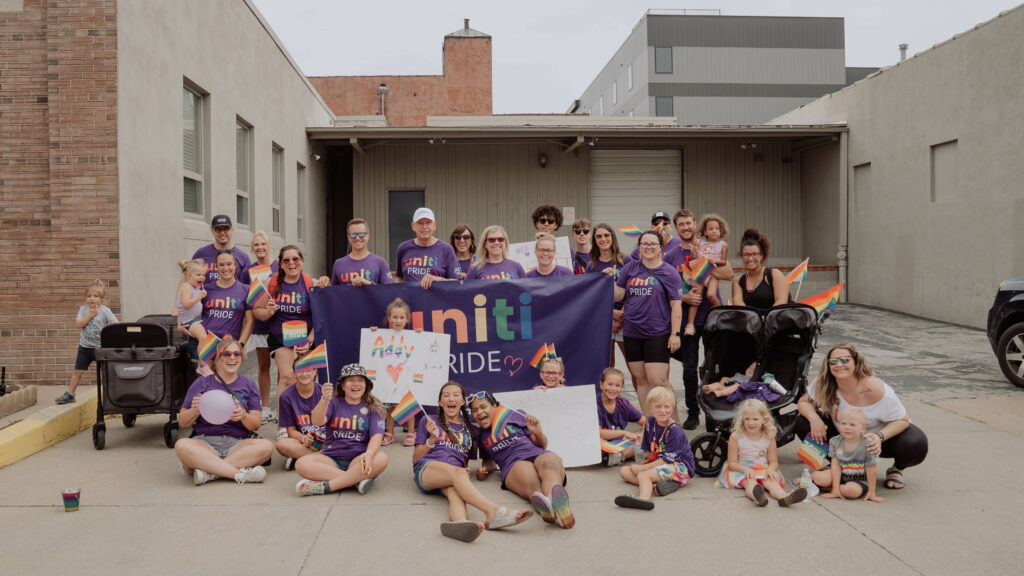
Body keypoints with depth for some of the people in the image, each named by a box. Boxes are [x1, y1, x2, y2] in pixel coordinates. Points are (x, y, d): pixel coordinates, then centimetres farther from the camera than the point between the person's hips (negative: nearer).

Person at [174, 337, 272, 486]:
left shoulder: (249, 385, 14)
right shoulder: (202, 383, 11)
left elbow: (256, 425, 7)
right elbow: (182, 422, 8)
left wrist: (243, 416, -15)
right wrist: (195, 410, -14)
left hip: (237, 443, 1)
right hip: (205, 442, -1)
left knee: (266, 446, -29)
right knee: (181, 445, -34)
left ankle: (206, 470, -29)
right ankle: (240, 472, -34)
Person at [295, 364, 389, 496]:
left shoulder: (372, 408, 10)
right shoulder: (334, 403, 10)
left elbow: (376, 436, -5)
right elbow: (317, 422, -9)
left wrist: (369, 454, -27)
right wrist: (324, 401, -30)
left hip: (357, 459, 0)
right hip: (331, 459, 0)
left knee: (382, 459, -32)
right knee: (301, 464, -28)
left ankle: (324, 486, -30)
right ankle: (357, 480, -29)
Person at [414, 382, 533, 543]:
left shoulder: (468, 429, 30)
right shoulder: (429, 422, 22)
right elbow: (416, 458, 18)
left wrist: (466, 470, 6)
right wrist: (432, 439, 1)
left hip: (457, 473, 2)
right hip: (426, 469, -2)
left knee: (455, 492, -37)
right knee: (457, 472, -37)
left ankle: (459, 523, -73)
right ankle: (494, 511, -62)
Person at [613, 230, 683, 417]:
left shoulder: (669, 273, 0)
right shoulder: (630, 268, 9)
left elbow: (676, 306, -2)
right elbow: (618, 296, 11)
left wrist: (675, 333, -9)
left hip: (658, 334, -4)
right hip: (632, 333, 4)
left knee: (657, 381, -11)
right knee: (640, 380, 8)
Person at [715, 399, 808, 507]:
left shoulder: (769, 437, 2)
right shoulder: (736, 437, -5)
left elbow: (774, 462, 5)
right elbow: (732, 463, -4)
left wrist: (770, 469, -20)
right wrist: (746, 469, -24)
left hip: (764, 471, 3)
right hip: (742, 470, -3)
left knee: (771, 482, -29)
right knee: (750, 482, -35)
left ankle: (784, 497, -61)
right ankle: (757, 497, -70)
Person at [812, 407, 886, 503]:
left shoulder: (867, 445, -22)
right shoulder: (835, 442, -9)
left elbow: (871, 471, -15)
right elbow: (836, 465, -10)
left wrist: (871, 492, -11)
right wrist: (835, 489, -16)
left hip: (861, 480, -3)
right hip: (841, 475, 3)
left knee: (853, 490, -36)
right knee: (818, 477, -24)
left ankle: (826, 488, -12)